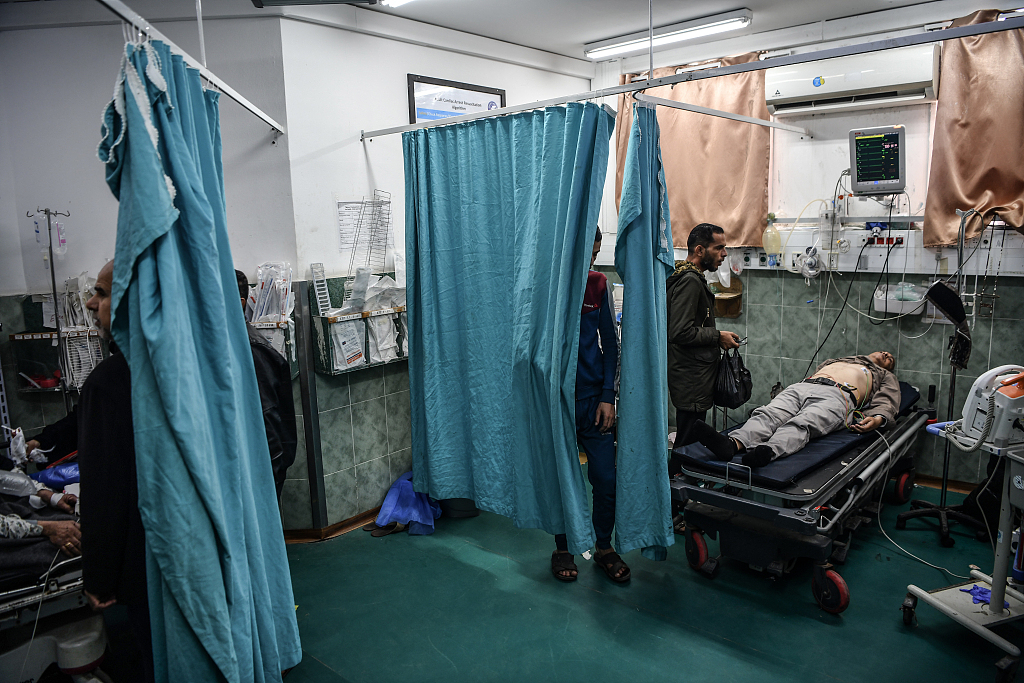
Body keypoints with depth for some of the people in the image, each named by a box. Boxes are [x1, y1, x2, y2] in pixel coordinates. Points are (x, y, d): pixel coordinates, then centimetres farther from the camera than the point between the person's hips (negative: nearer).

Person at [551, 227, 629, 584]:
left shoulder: (598, 284, 4)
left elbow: (610, 342, 7)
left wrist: (607, 396, 1)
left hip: (594, 399, 3)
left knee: (607, 480, 4)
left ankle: (604, 547, 26)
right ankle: (562, 548, 29)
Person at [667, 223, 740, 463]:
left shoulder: (692, 278, 17)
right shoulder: (689, 281, -17)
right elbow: (681, 332, -25)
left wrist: (716, 338, 13)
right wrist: (718, 336, -14)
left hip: (695, 377, 11)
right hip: (691, 380, -11)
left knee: (688, 442, 17)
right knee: (689, 445, -4)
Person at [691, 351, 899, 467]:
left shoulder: (886, 377, 35)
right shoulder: (836, 360, 45)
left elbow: (887, 403, 17)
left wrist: (878, 419, -8)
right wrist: (780, 393, 14)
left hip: (838, 396, -3)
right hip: (801, 386, 4)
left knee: (801, 424, -37)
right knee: (768, 414, -30)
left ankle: (767, 452, -68)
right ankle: (732, 444, -57)